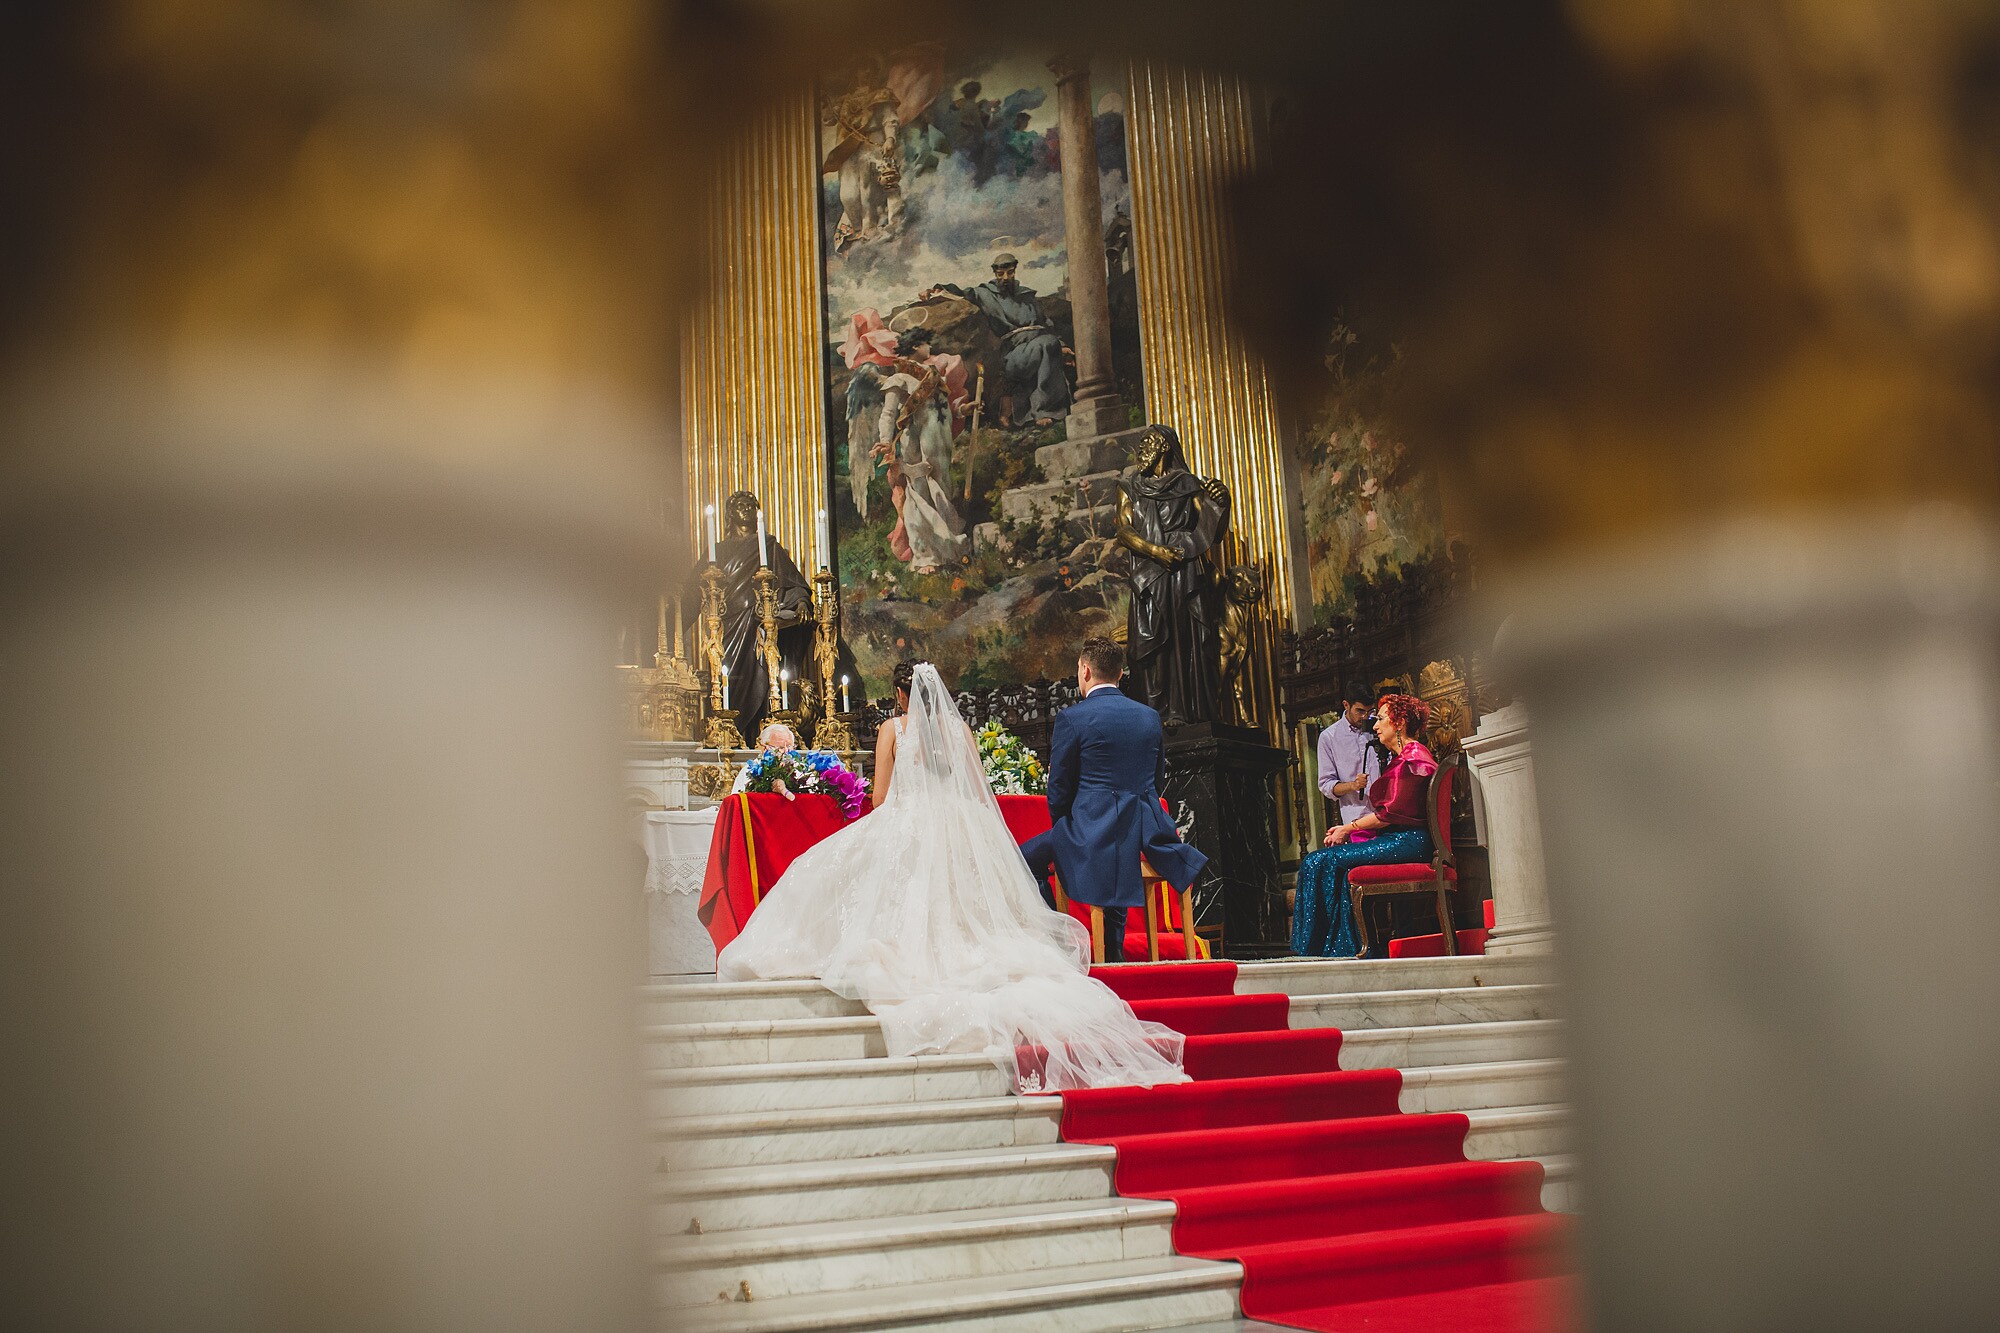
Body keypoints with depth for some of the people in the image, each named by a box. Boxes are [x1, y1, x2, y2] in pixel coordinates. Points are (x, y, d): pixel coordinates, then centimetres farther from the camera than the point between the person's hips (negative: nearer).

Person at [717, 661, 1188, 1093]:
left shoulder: (893, 728, 2)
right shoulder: (960, 728, 10)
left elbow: (880, 797, 2)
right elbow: (980, 793, 10)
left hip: (904, 831, -3)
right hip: (962, 834, 3)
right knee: (961, 912, 6)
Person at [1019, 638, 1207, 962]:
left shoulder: (1072, 718, -8)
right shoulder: (1150, 717, 9)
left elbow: (1059, 789, -3)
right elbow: (1158, 780, 16)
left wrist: (1060, 829, 14)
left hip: (1095, 830, -6)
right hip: (1146, 832, 6)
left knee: (1029, 857, 12)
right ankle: (1113, 954, 35)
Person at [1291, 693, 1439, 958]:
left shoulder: (1413, 757, -8)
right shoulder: (1401, 758, 24)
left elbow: (1393, 812, -15)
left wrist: (1350, 827, -8)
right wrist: (1348, 827, 6)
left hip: (1407, 840, -10)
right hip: (1396, 839, 10)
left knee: (1325, 861, -18)